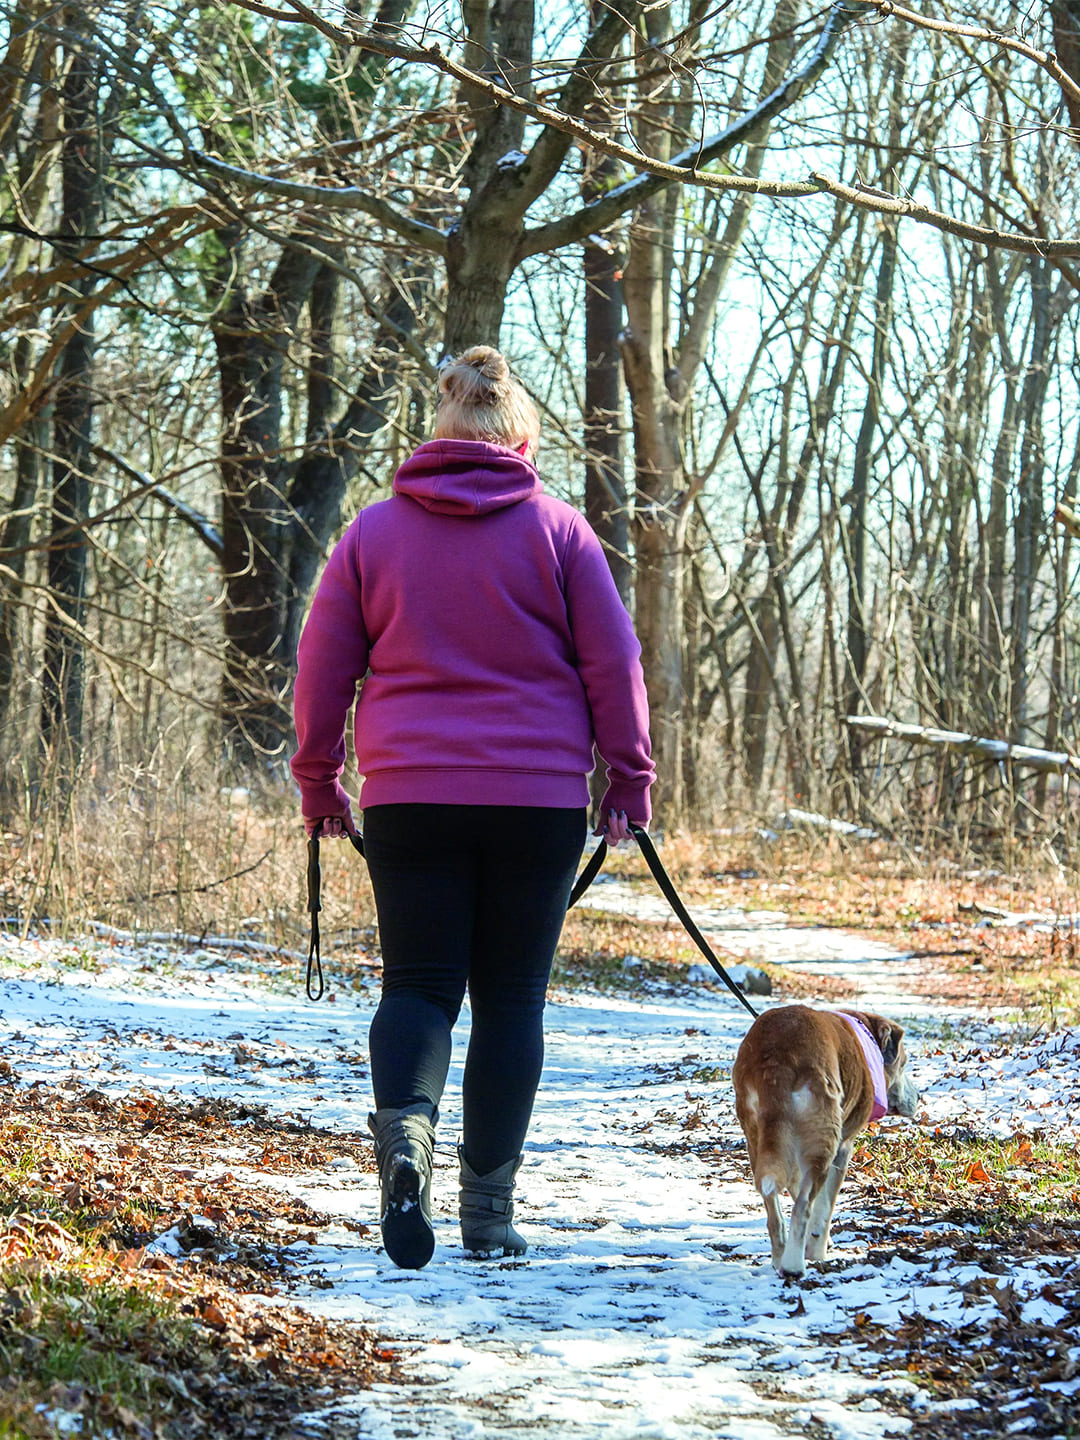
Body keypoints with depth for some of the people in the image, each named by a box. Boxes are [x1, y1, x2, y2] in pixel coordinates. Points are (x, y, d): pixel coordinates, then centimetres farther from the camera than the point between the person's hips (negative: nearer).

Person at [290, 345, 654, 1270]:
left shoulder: (373, 532, 6)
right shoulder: (558, 530, 1)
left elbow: (323, 666, 8)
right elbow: (613, 663, 0)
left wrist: (319, 779, 18)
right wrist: (630, 778, 8)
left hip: (408, 798, 1)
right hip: (539, 799, -1)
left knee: (418, 983, 7)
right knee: (511, 993, 8)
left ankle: (404, 1130, -23)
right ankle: (489, 1203, 9)